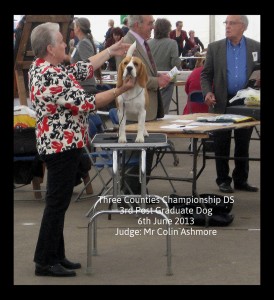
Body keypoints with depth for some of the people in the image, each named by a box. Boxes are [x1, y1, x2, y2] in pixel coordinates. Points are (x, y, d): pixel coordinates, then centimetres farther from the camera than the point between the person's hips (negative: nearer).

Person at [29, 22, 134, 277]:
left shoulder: (41, 67, 9)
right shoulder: (51, 76, -22)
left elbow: (81, 69, 17)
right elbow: (86, 103, -21)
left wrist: (110, 51, 19)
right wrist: (119, 91, -11)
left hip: (57, 143, 10)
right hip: (62, 145, -10)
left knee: (58, 201, 15)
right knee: (57, 203, -4)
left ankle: (55, 256, 22)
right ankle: (45, 262, 1)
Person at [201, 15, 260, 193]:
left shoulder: (256, 48, 3)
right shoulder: (215, 48, 3)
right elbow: (206, 74, 4)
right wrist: (207, 92, -13)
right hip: (222, 103, 0)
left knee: (243, 144, 9)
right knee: (222, 144, 4)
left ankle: (241, 180, 19)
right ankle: (223, 180, 14)